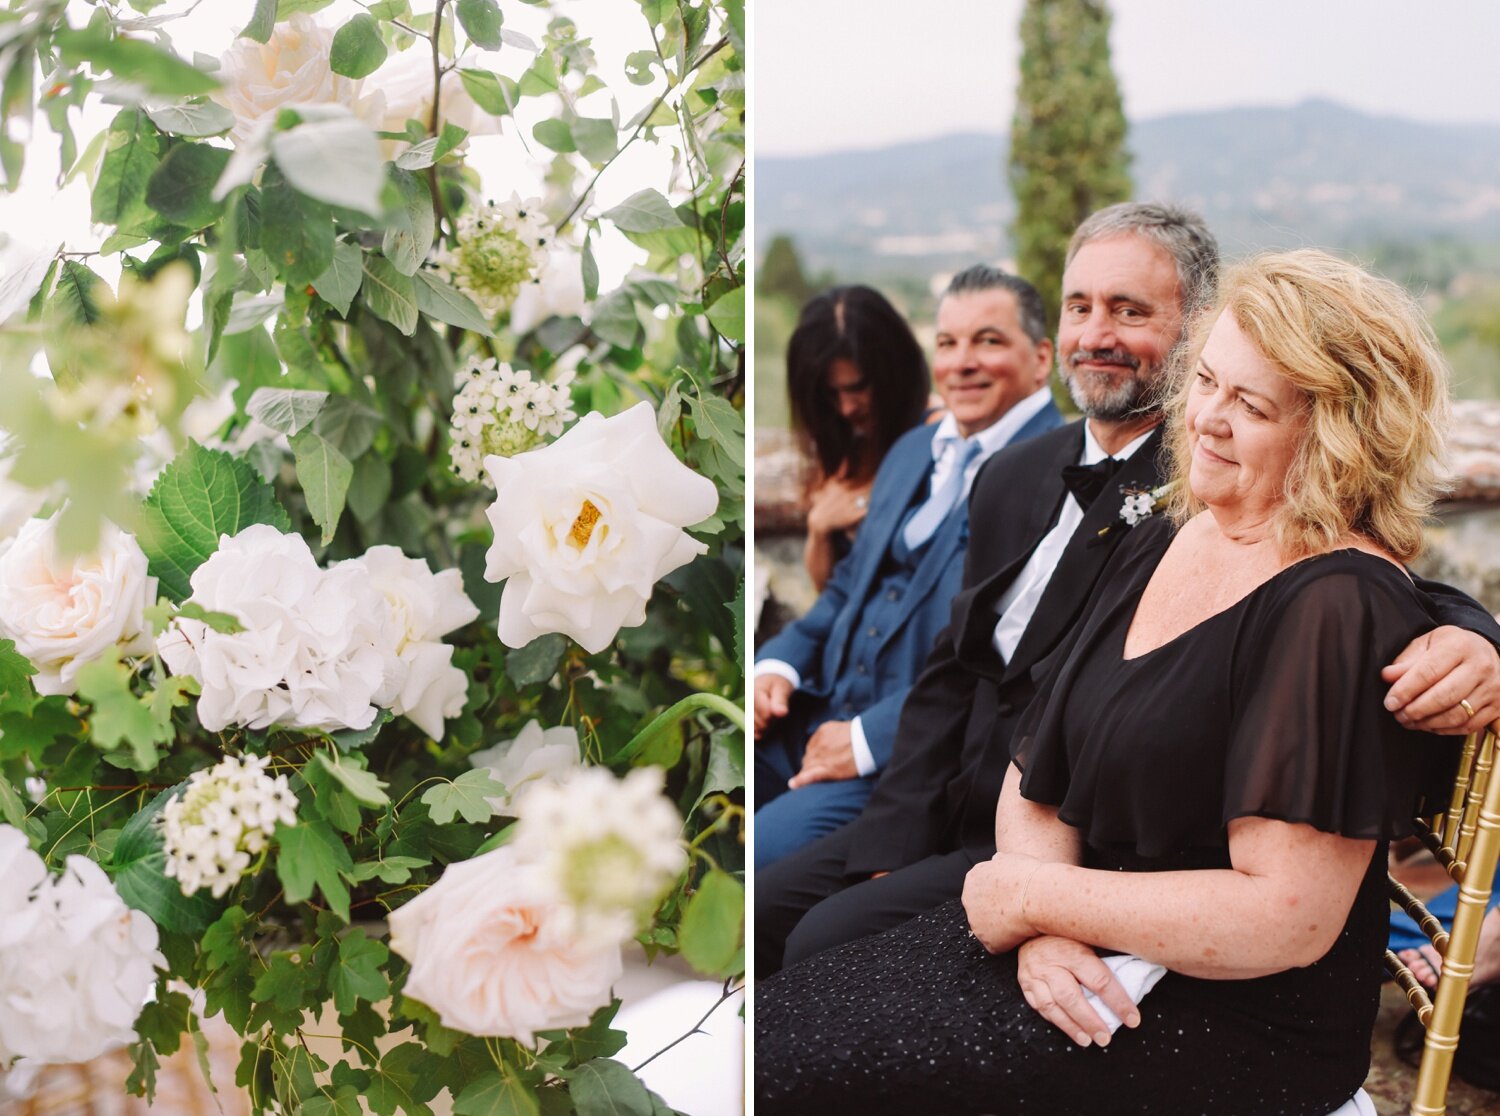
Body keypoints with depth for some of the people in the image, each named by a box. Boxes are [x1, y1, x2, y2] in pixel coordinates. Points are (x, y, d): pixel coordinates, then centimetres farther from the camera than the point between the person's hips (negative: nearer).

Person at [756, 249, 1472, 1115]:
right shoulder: (1158, 542, 9)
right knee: (773, 1018, -4)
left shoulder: (1342, 609, -18)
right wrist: (1043, 931, -11)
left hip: (1239, 1024, -8)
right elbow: (1037, 782, 9)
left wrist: (1036, 897, -15)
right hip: (1094, 953, 8)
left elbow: (1288, 918, -23)